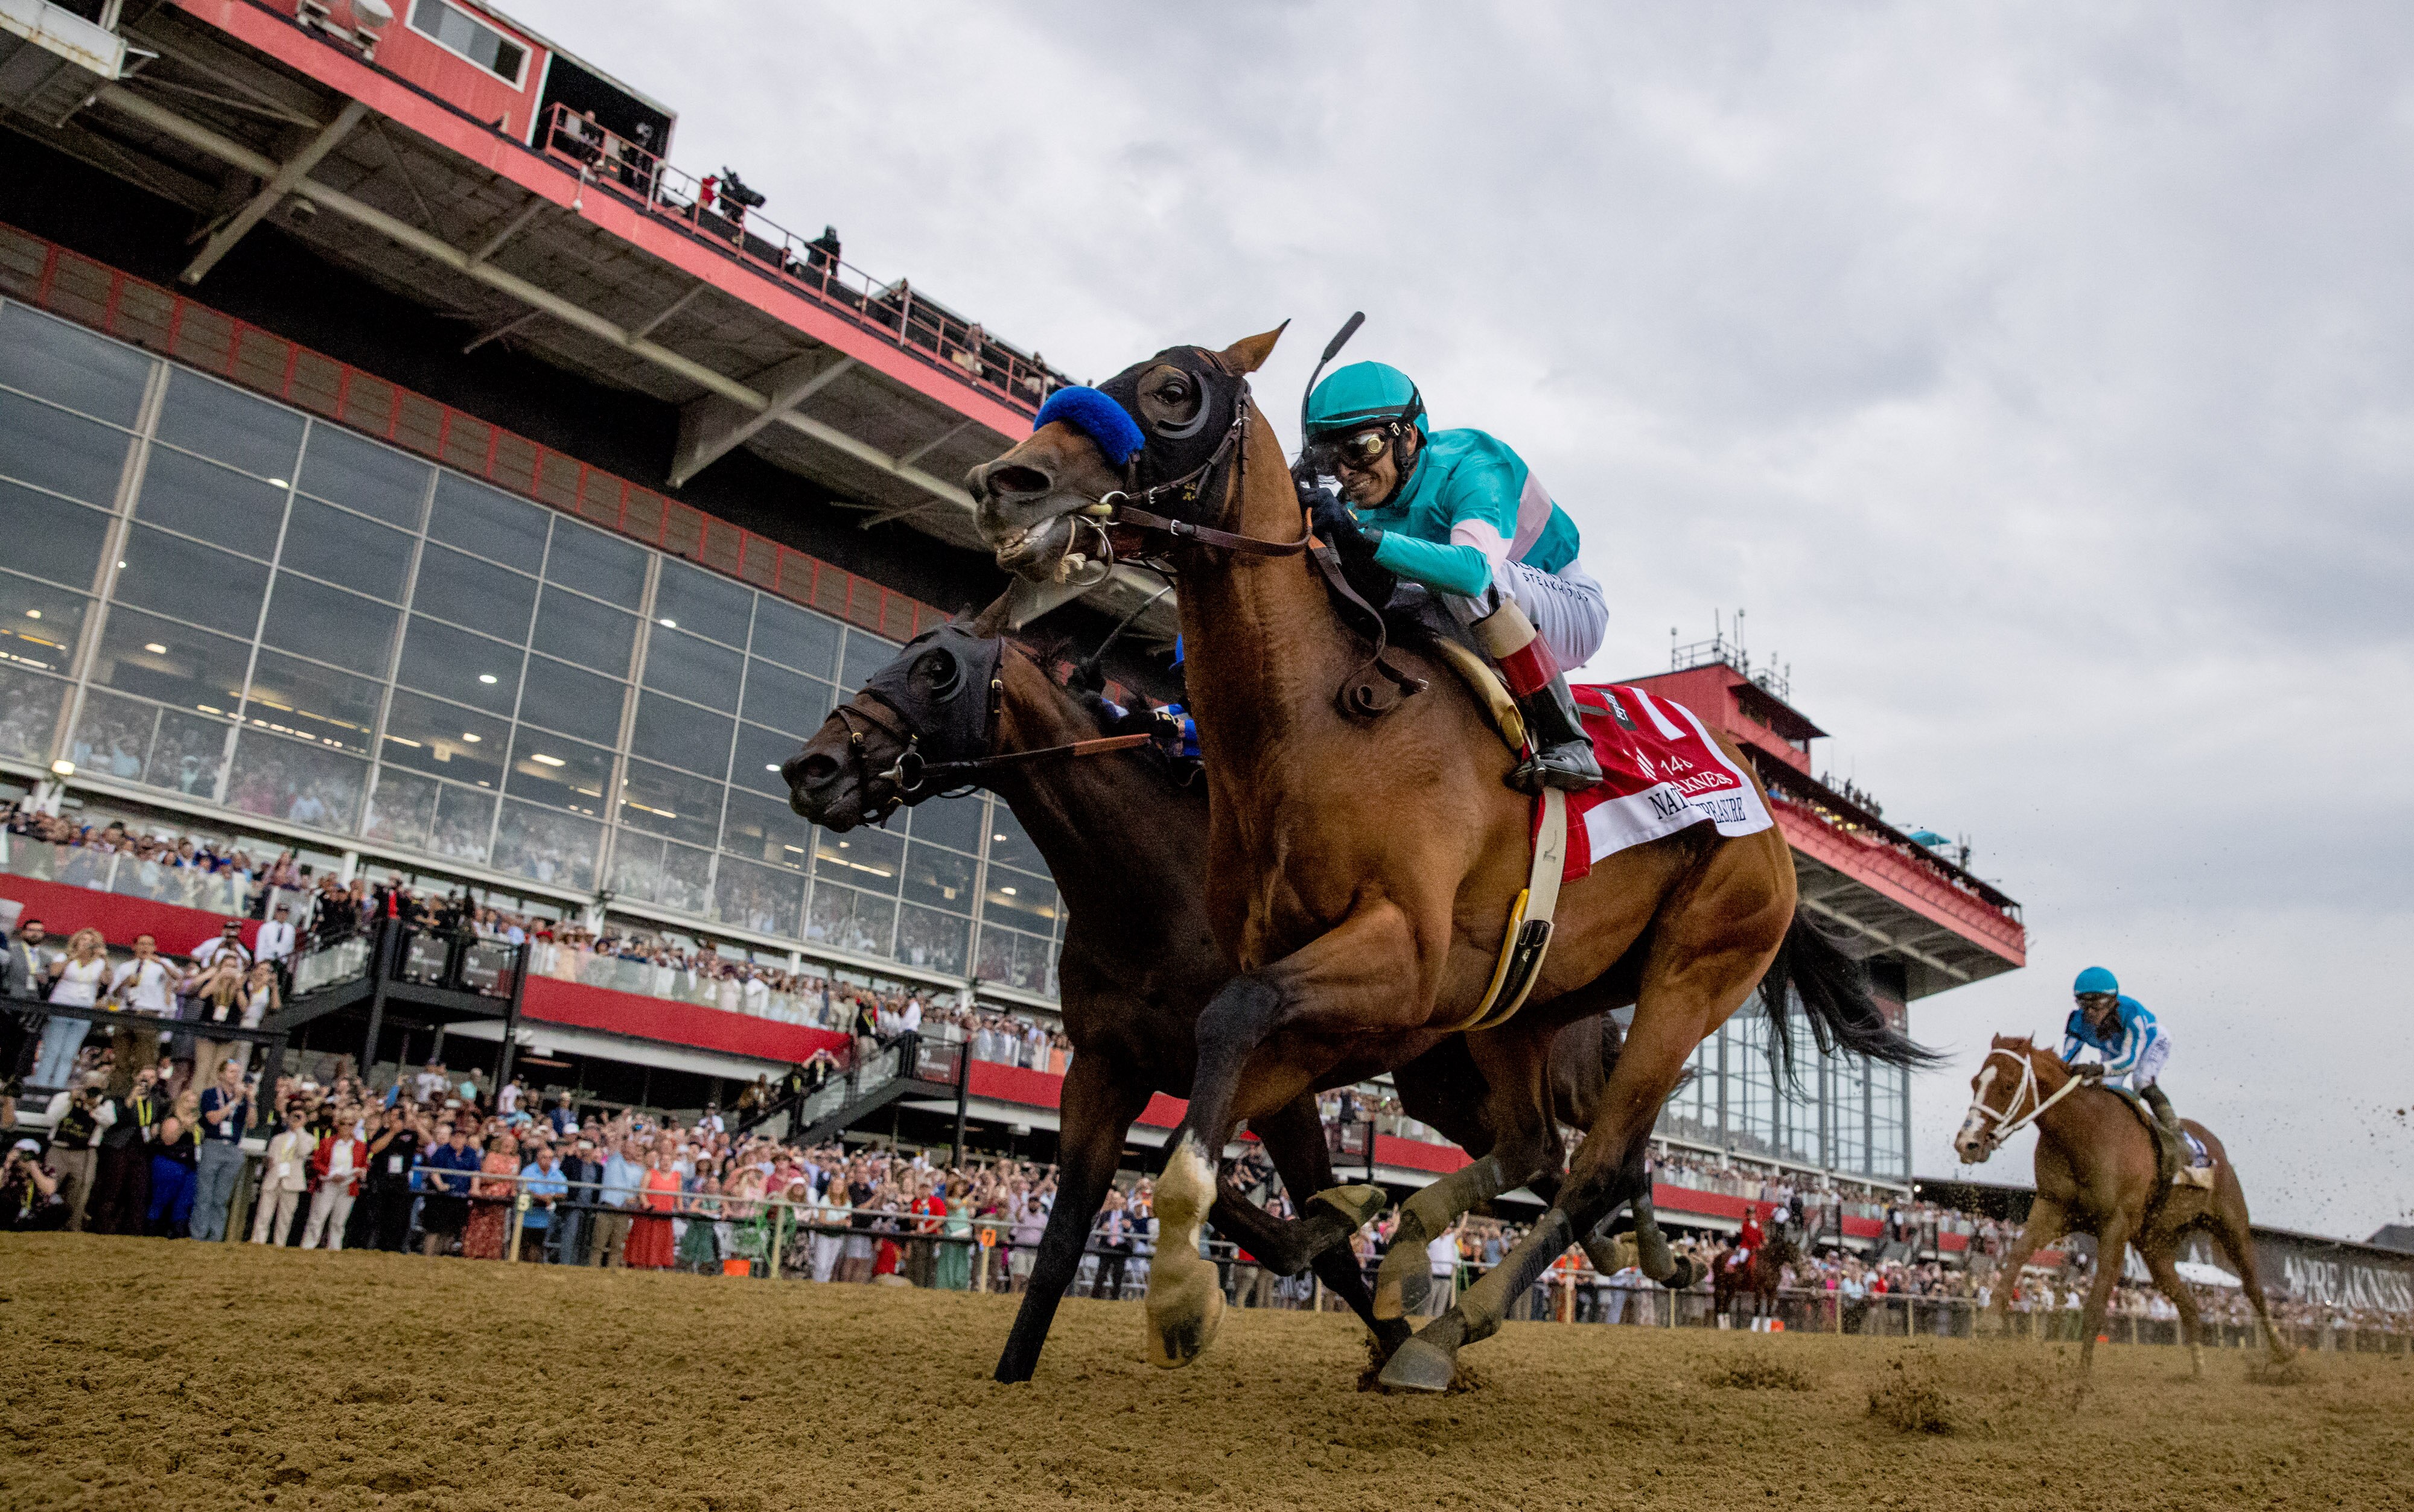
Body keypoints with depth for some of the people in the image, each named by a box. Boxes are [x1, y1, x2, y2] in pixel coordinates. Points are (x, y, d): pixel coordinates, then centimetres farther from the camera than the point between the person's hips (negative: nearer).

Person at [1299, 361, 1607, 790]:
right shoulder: (1361, 504, -4)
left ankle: (1565, 742, -26)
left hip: (1572, 614, -7)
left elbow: (1474, 568, -46)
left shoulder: (1472, 465, -26)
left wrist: (1362, 536, -55)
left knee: (1470, 585, -35)